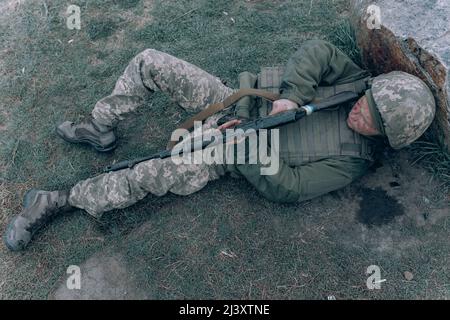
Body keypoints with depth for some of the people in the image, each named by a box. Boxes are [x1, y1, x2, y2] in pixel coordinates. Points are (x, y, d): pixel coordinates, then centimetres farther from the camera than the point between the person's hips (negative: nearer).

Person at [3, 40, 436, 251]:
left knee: (150, 177, -24)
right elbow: (316, 51, -11)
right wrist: (291, 94, -23)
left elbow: (287, 186, -15)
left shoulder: (348, 163, -10)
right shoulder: (358, 83, 1)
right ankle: (98, 130, 10)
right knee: (149, 62, -11)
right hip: (231, 100, 5)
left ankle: (54, 202, -2)